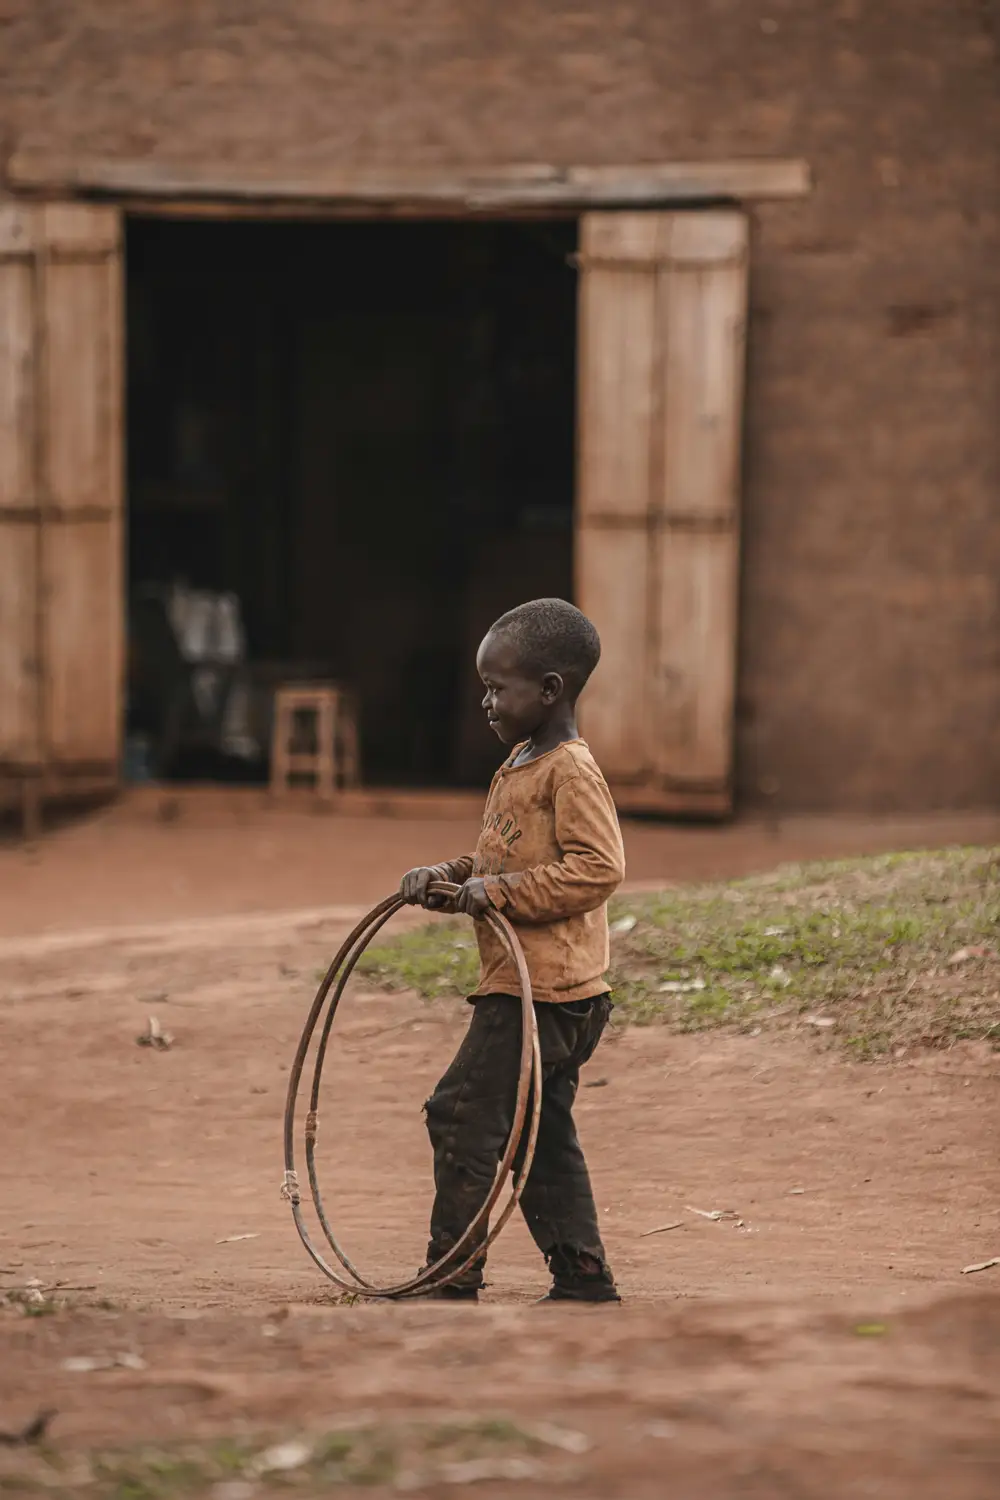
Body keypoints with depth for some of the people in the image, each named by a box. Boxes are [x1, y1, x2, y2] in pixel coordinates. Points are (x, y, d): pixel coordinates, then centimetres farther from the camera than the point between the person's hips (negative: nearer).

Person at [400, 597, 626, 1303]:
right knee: (541, 1138, 13)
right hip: (525, 987, 11)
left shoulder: (570, 770, -14)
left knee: (463, 1113, -10)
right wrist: (449, 875, 9)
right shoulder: (521, 764, 17)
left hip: (539, 992, -11)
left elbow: (598, 867, -22)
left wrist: (503, 892, -23)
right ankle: (583, 1279, 17)